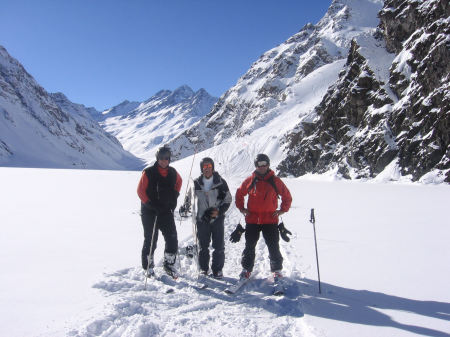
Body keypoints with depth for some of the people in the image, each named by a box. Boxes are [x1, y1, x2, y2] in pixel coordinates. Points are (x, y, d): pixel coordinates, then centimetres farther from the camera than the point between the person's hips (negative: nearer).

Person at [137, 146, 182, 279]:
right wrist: (151, 204, -16)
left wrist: (174, 198, 12)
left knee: (172, 238, 0)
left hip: (166, 211, 4)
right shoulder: (148, 172, -10)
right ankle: (148, 266, 20)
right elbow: (140, 190, -8)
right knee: (150, 239, 4)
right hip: (149, 212, -4)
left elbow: (179, 182, 24)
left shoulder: (172, 172, 3)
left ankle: (169, 264, 16)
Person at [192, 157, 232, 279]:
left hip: (217, 218, -1)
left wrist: (219, 211, -10)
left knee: (219, 246, 0)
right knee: (203, 246, 8)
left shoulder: (220, 182, -2)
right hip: (202, 219, 2)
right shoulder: (196, 183, 5)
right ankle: (203, 268, 21)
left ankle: (217, 269, 13)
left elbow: (228, 199, 1)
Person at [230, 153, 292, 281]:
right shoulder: (250, 181, 4)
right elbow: (239, 194, 17)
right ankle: (246, 268, 20)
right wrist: (242, 208, 9)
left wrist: (282, 210, 4)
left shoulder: (275, 181, 2)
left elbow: (287, 196, 12)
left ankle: (277, 270, 16)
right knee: (249, 246, 7)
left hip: (270, 220, -1)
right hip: (252, 219, 1)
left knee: (273, 246, 1)